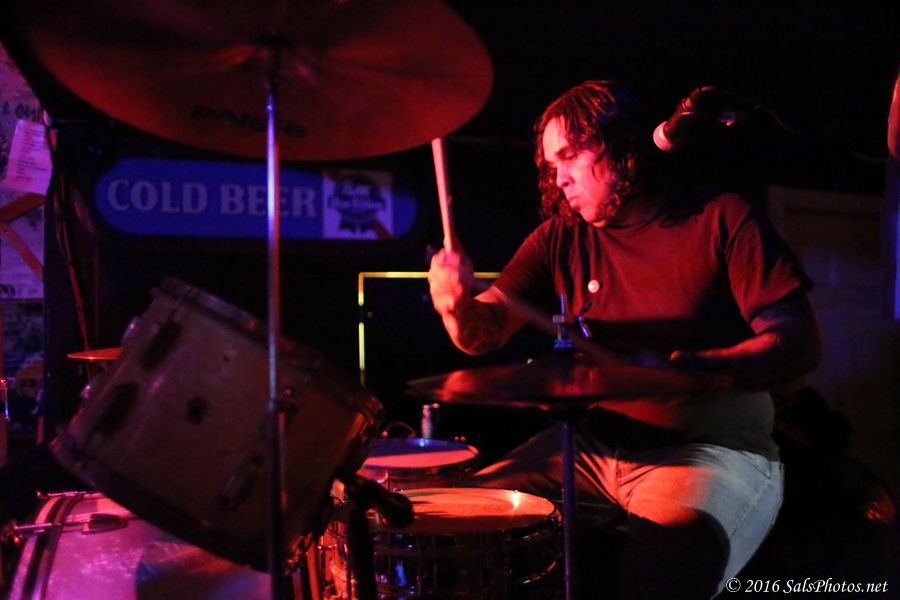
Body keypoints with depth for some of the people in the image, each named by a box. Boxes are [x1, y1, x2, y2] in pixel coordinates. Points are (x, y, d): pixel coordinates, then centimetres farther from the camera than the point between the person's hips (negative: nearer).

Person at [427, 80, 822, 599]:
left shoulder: (721, 219, -4)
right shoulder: (560, 238, 8)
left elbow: (802, 344, -10)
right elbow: (485, 333, 0)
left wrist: (695, 367, -27)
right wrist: (458, 303, -24)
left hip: (713, 447, -4)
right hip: (595, 444, 5)